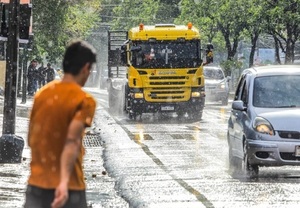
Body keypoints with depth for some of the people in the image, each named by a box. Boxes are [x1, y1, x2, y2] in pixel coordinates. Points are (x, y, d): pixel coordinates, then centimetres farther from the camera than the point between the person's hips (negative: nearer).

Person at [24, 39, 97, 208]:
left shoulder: (42, 93, 9)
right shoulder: (84, 100, -10)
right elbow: (72, 141, -24)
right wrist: (64, 181, -34)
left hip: (36, 183, 5)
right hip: (68, 187, -5)